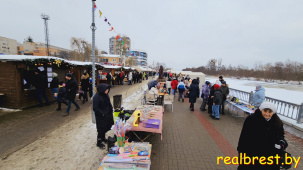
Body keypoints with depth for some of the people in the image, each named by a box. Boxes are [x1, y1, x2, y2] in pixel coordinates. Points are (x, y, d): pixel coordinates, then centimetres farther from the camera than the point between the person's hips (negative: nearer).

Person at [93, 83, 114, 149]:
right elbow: (95, 108, -23)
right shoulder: (96, 97, -24)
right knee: (101, 129, 7)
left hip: (108, 115, 8)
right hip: (101, 117, -8)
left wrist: (111, 110, 6)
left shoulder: (105, 95, 0)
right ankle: (99, 143, 28)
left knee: (105, 128, 22)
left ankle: (103, 138, 46)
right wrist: (103, 114, -19)